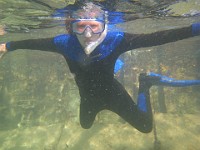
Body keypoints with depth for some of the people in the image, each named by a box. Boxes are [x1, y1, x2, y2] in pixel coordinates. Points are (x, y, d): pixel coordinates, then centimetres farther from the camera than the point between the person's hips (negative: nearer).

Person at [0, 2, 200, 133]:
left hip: (113, 94, -3)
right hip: (88, 97, 3)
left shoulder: (116, 39, -33)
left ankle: (145, 84, 27)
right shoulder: (65, 43, -26)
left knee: (146, 127, 9)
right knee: (85, 125, 33)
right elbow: (35, 43, -9)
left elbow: (155, 38, -37)